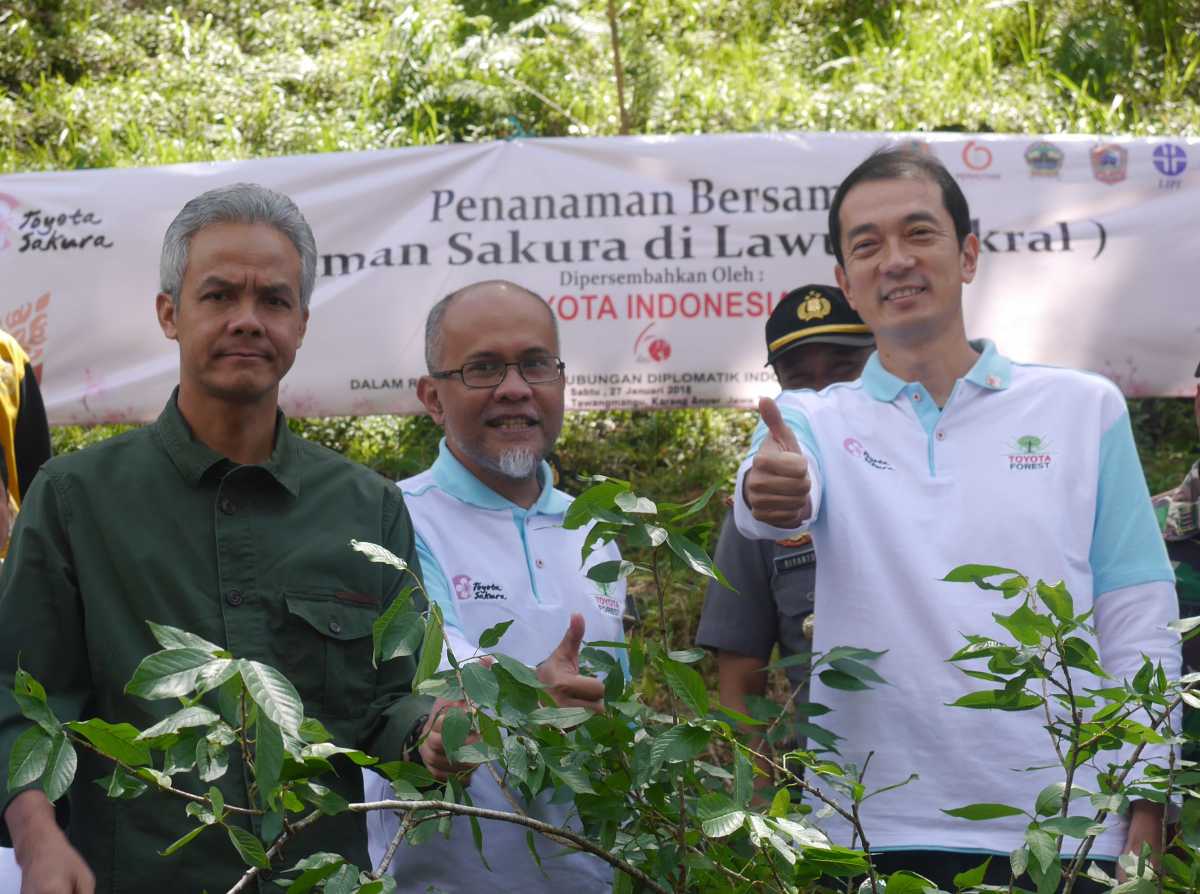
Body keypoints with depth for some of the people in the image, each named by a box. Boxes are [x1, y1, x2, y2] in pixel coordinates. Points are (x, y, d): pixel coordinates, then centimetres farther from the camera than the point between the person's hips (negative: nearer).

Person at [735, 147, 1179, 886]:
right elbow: (780, 492, -16)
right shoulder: (811, 423, 7)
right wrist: (772, 493, -39)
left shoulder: (1085, 408, 7)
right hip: (878, 831, 0)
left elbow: (1138, 621, 5)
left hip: (1066, 827, 0)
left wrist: (1146, 799, -3)